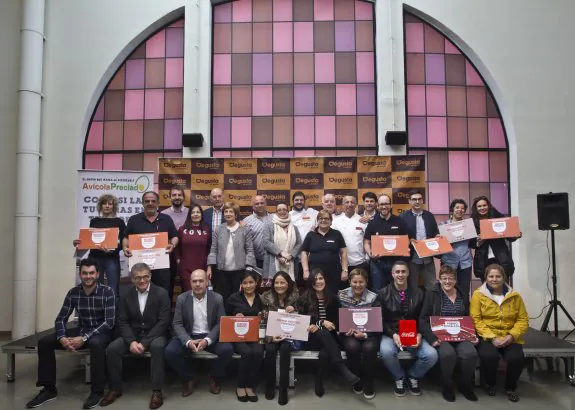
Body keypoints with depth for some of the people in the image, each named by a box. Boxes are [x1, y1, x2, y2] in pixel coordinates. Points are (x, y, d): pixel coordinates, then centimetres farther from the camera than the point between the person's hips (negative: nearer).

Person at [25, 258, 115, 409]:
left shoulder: (107, 292, -15)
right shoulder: (73, 292, -2)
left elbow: (109, 322, -21)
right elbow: (60, 319, 0)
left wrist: (84, 338, -29)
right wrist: (62, 338, -22)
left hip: (102, 332, -5)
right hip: (81, 330, 5)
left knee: (95, 343, -40)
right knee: (44, 342, -11)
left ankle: (97, 391, -25)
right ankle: (49, 388, 0)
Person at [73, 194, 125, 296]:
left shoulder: (119, 222, 4)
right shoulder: (94, 221, 13)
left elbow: (123, 242, -2)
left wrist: (113, 249, -19)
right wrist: (79, 242, -4)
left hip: (112, 259, -3)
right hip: (95, 258, 3)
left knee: (113, 290, -6)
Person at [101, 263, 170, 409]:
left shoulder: (161, 293, -8)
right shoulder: (126, 295, 4)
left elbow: (163, 322, -13)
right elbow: (122, 321, 1)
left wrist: (144, 343, -21)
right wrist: (131, 341, -18)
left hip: (154, 335, -3)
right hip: (133, 335, 4)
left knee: (157, 347, -36)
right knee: (112, 348, -21)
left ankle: (157, 390, -23)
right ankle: (115, 388, -2)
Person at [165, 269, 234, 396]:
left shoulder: (217, 298, -5)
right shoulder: (182, 298, -3)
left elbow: (221, 323, -5)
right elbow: (177, 324, -5)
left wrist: (207, 340, -22)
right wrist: (188, 341, -23)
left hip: (211, 336, -1)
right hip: (189, 336, 1)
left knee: (227, 349, -28)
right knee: (169, 351, -25)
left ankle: (213, 377, 4)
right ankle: (190, 379, 2)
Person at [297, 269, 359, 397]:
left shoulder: (332, 299, 9)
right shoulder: (304, 299, 4)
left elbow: (337, 320, 5)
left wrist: (317, 326, -13)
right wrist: (321, 322, -19)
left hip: (328, 337, 1)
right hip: (311, 337, -1)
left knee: (324, 354, -37)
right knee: (323, 332, -39)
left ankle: (319, 381, -14)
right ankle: (342, 368, -44)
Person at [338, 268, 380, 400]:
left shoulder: (373, 298, -3)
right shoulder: (341, 296, 1)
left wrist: (365, 334, -21)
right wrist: (345, 330, -16)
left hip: (369, 334, 0)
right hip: (349, 333, 1)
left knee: (369, 347, -32)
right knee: (352, 346, -32)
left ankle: (368, 383, -8)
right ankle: (357, 381, -6)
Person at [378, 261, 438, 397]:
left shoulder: (418, 293, 7)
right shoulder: (383, 293, 1)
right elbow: (381, 320, -2)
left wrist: (419, 334, -12)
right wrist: (393, 335, -18)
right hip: (391, 334, -2)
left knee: (432, 355, -24)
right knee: (386, 352, -35)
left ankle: (413, 377, 9)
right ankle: (399, 378, -1)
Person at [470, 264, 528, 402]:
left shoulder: (515, 296, 8)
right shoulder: (478, 294, 0)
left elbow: (523, 320, 6)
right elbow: (476, 320, -5)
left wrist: (511, 335, -12)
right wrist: (492, 337, -17)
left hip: (509, 338, 2)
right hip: (487, 337, -2)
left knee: (517, 358, -29)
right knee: (489, 356, -33)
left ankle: (511, 387, 5)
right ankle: (489, 384, 2)